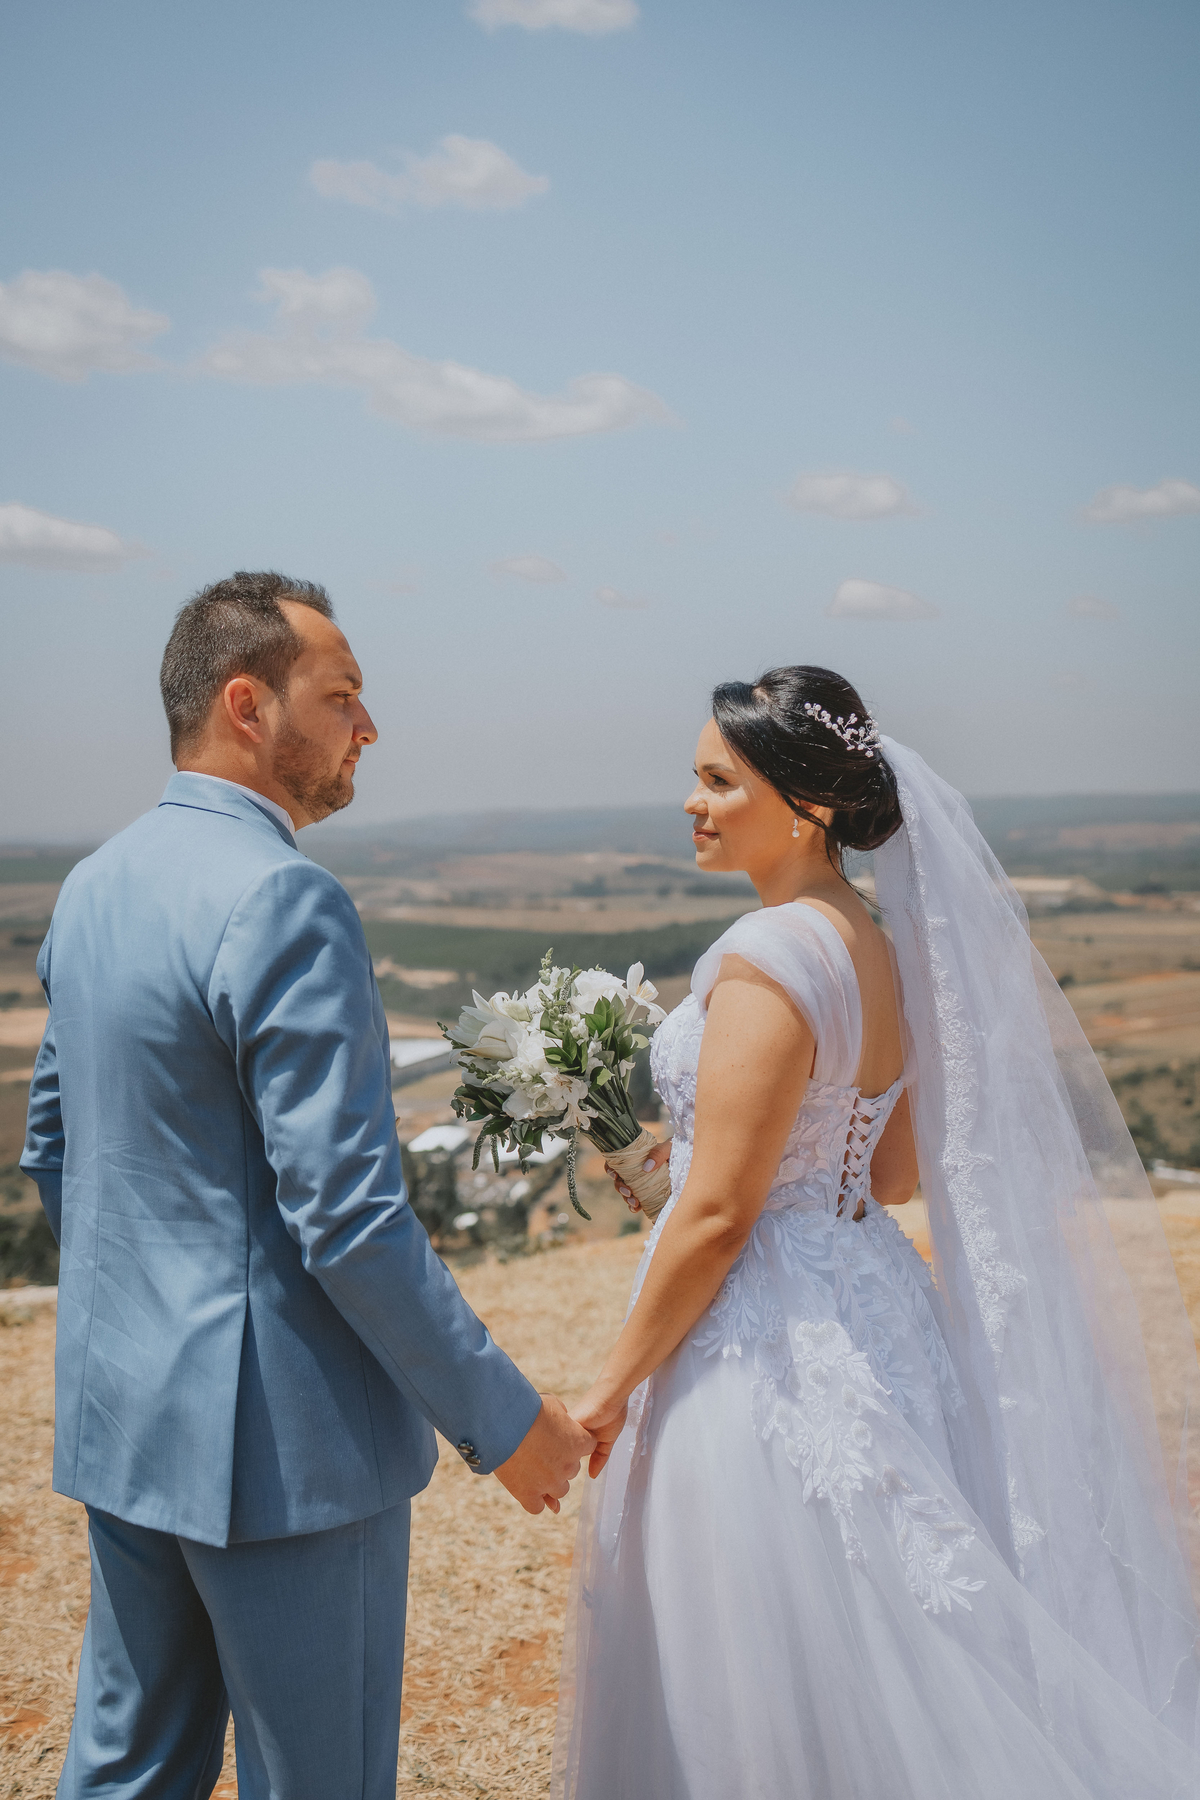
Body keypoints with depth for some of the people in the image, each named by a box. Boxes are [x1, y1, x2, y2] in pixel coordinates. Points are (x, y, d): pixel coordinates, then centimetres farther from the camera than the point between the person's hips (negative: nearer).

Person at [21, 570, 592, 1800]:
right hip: (279, 1434, -9)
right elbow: (348, 1217, -24)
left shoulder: (92, 886, 8)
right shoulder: (282, 902, -21)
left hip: (118, 1418, 9)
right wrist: (503, 1421, -14)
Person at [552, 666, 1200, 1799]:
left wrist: (611, 1386, -11)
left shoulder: (767, 960, -21)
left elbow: (717, 1217, -21)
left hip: (764, 1340, -9)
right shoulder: (882, 947, 6)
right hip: (867, 1302, 9)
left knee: (751, 1691, 7)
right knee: (857, 1669, 21)